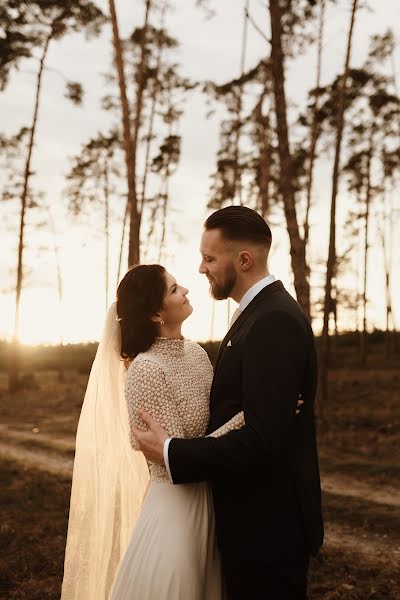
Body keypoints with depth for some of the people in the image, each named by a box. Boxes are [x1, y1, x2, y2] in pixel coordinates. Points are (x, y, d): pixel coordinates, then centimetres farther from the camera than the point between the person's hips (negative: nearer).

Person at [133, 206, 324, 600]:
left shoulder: (275, 321, -23)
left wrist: (170, 453, -20)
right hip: (263, 517, 10)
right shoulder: (263, 312, 9)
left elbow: (263, 441, -28)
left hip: (266, 524, -10)